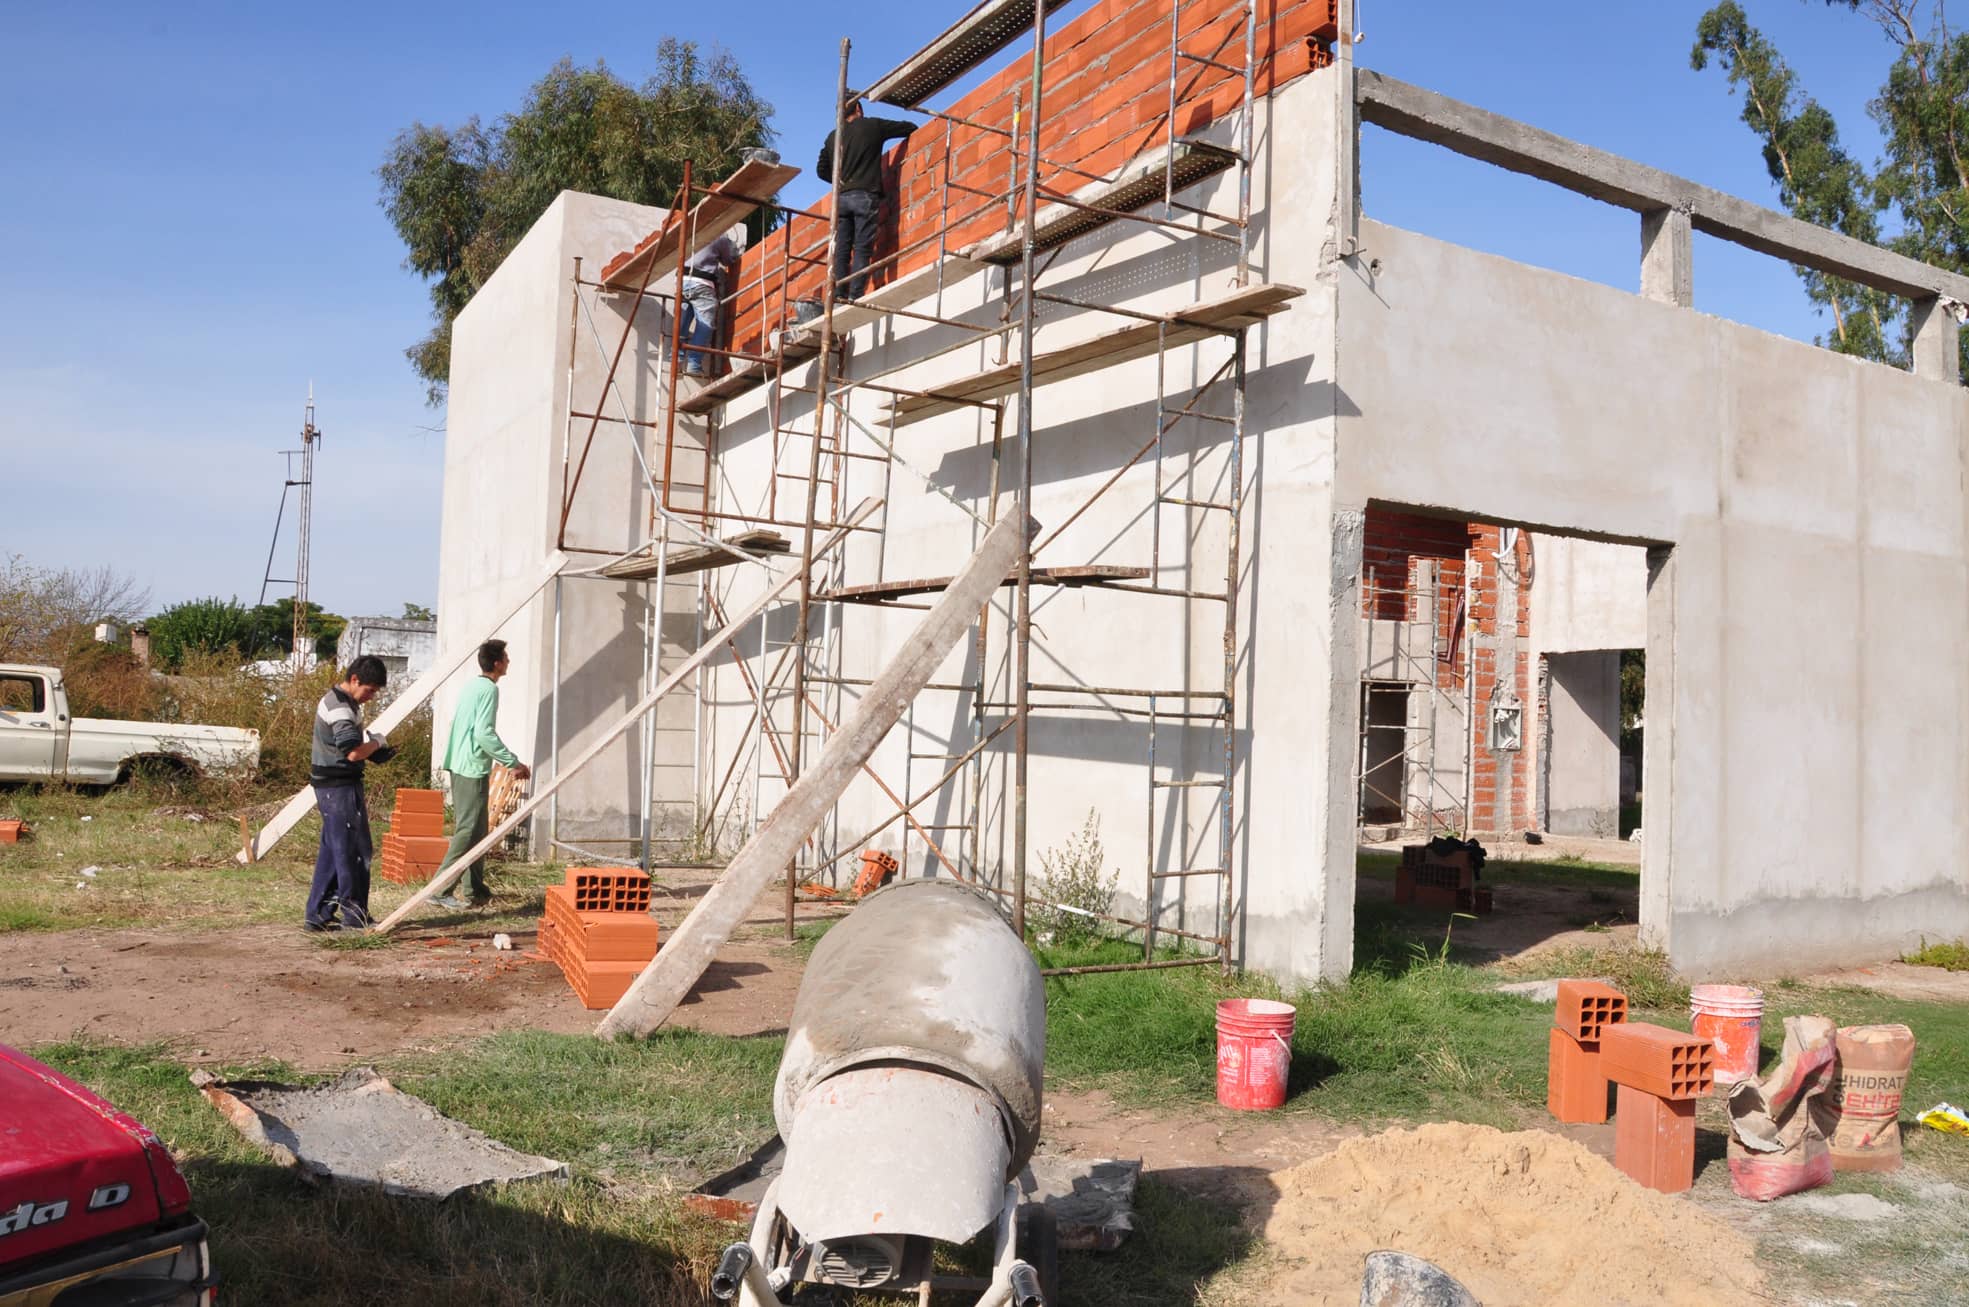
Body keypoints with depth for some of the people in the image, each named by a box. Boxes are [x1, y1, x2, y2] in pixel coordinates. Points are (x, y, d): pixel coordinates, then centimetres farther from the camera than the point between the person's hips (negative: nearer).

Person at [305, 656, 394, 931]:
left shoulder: (337, 701, 16)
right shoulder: (340, 707, -18)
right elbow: (353, 752, -29)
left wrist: (373, 749, 8)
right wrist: (376, 742, -10)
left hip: (332, 786, 10)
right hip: (340, 787, -10)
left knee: (332, 851, 13)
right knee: (354, 851, -4)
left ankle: (317, 915, 18)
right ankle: (355, 917, 2)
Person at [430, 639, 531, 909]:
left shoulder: (472, 685, 14)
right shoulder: (489, 689, -13)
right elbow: (485, 733, -21)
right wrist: (514, 763, -16)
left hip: (459, 765, 10)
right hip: (473, 768, -10)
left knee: (475, 829, 15)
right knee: (469, 830, -7)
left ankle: (476, 889, 21)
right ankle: (441, 889, -9)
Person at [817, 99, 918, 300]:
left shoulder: (833, 137, 16)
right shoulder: (873, 126, 5)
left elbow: (822, 170, 16)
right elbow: (909, 128, 12)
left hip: (841, 197, 4)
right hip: (865, 196, -4)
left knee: (841, 251, 1)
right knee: (862, 250, -8)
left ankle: (839, 297, -7)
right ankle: (855, 297, -17)